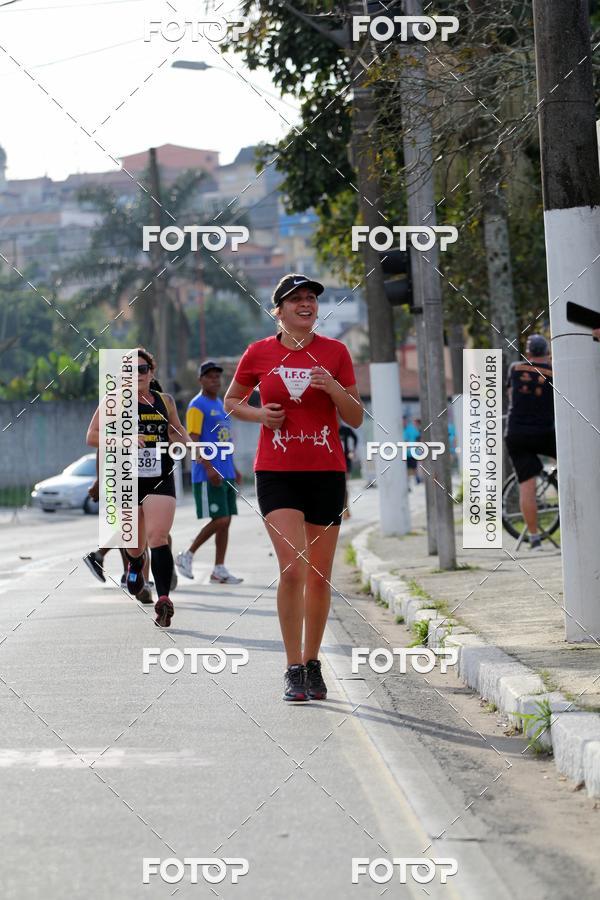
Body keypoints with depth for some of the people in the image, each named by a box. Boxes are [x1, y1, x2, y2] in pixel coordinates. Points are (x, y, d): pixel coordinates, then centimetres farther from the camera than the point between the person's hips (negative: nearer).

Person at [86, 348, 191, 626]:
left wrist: (187, 442, 3)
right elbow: (92, 437, -4)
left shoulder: (165, 401, 8)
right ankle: (135, 567, 49)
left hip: (160, 480, 0)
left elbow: (177, 429, 25)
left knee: (158, 538, -17)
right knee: (135, 544, 12)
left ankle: (163, 598, -22)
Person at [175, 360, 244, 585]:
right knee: (220, 520, -12)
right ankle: (186, 556, 1)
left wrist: (233, 469, 23)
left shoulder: (219, 404, 19)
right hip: (208, 475, -9)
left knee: (225, 521, 5)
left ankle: (219, 570, 8)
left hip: (225, 473, 9)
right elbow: (193, 440, -15)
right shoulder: (197, 406, -8)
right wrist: (209, 468, -23)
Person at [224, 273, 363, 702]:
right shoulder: (259, 353, 2)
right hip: (277, 473, -2)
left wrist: (334, 389, -13)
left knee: (320, 574, 7)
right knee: (293, 568, -15)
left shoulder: (335, 352, 3)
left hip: (326, 472, 2)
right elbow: (231, 401, 17)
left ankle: (312, 665, 22)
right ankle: (293, 670, -9)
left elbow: (356, 419, 5)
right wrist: (260, 414, -3)